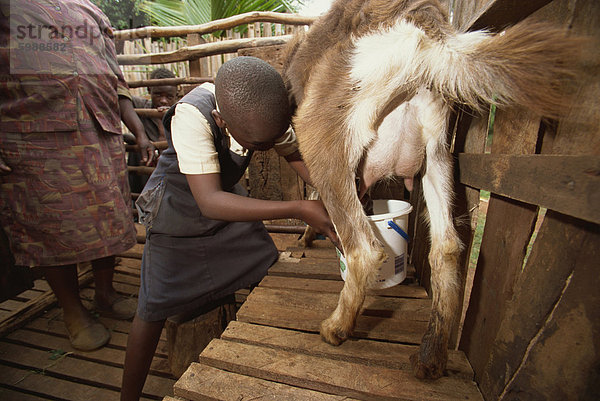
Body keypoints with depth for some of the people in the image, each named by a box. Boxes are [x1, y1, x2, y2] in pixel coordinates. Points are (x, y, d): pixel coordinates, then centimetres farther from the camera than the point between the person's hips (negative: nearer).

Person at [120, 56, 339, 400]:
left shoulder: (265, 114, -21)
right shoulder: (191, 115, -37)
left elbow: (295, 154, -4)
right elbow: (209, 201, -44)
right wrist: (298, 209, -48)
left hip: (229, 195, 5)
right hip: (178, 207, -4)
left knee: (272, 276, 4)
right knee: (154, 308, -4)